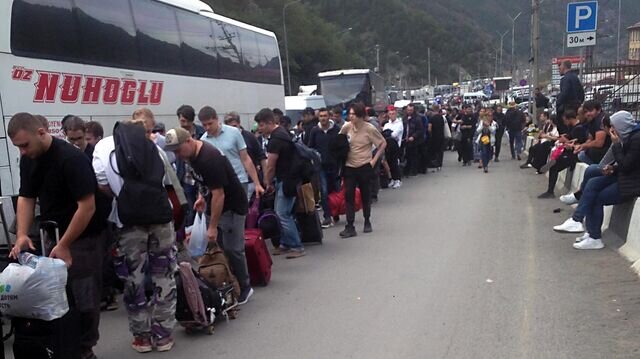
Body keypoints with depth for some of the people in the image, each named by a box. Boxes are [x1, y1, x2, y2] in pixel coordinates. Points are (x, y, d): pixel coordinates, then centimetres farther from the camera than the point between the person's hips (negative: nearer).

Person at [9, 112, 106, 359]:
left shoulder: (72, 158, -22)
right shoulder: (27, 160, 1)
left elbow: (87, 206, -23)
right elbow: (26, 198, 6)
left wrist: (64, 245, -21)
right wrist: (22, 235, -9)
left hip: (82, 237, -6)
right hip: (51, 235, 6)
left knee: (82, 296, 1)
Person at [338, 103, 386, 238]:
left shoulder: (369, 129, -12)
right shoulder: (346, 127, -4)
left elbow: (383, 143, -4)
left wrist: (374, 160, -8)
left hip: (364, 166, -2)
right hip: (349, 167, 2)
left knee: (365, 196, 10)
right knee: (349, 196, -4)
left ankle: (367, 222, 29)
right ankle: (350, 227, -3)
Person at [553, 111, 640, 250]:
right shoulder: (629, 135, 7)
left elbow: (625, 166, -23)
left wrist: (616, 144, -18)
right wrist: (613, 167, -1)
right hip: (625, 176, 9)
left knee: (597, 198, -8)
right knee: (592, 184, -5)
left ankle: (594, 236, 2)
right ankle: (577, 220, -11)